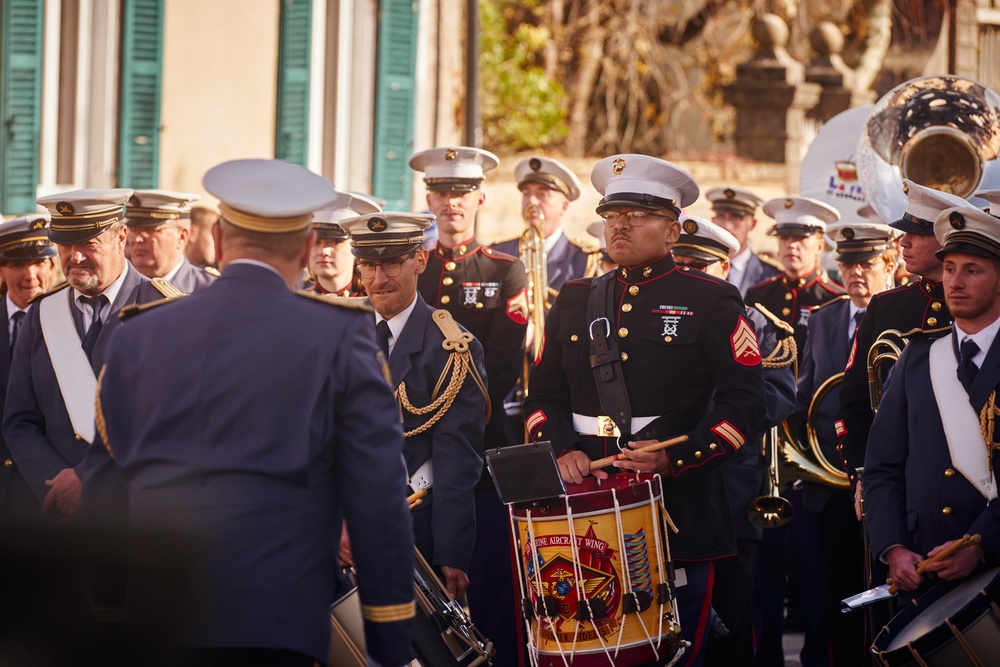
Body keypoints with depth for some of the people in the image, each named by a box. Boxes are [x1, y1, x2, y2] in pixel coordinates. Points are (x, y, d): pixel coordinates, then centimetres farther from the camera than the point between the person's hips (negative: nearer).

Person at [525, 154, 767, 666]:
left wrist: (676, 456, -16)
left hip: (680, 507, -3)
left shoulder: (711, 302, 2)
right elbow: (543, 394, 16)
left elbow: (745, 400, -4)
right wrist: (562, 449, -5)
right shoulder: (574, 300, 15)